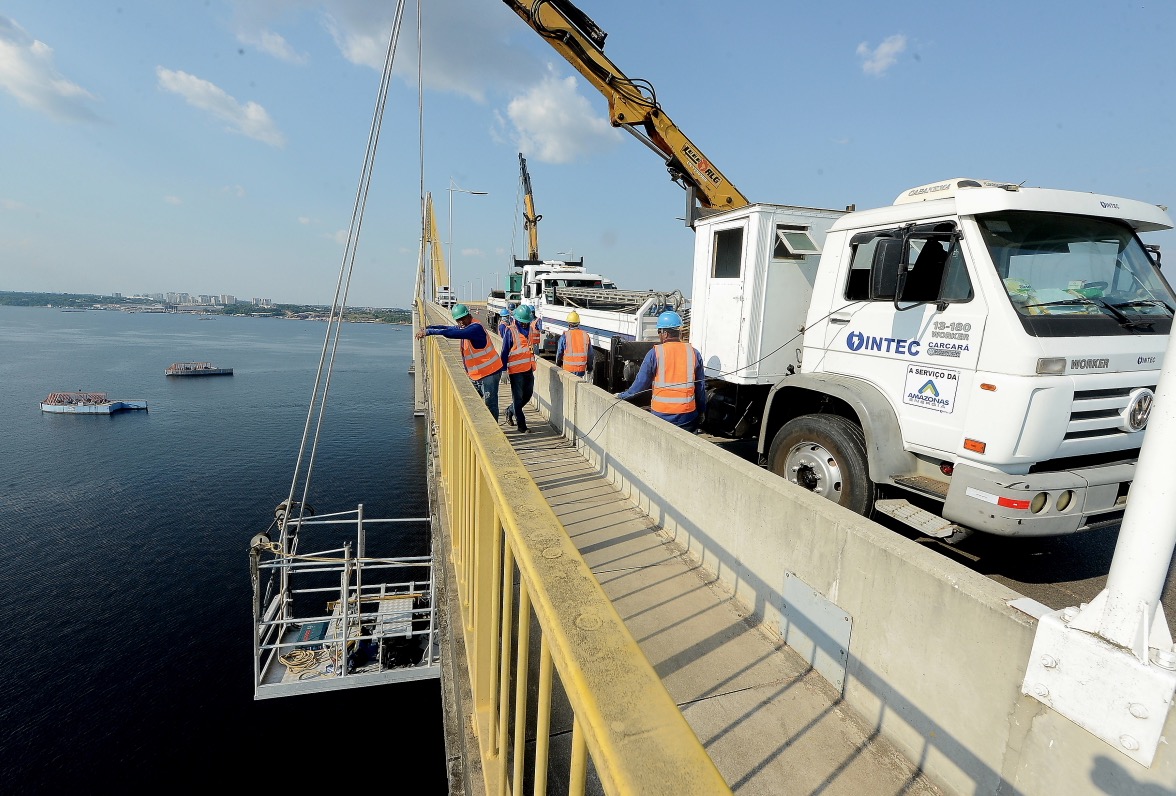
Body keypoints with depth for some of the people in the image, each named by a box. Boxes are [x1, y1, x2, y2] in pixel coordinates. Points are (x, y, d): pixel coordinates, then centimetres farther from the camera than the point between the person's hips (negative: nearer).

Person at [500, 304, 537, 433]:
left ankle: (510, 411, 38)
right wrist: (504, 370, -12)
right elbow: (505, 351, -10)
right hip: (516, 370, -7)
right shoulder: (510, 331, -12)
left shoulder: (529, 328, 10)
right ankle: (522, 426, 9)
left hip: (528, 369, 7)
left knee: (528, 395, 16)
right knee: (518, 398, 2)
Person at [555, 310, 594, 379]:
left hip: (568, 368, -3)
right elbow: (590, 354, 8)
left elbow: (559, 353, -2)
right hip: (581, 368, 3)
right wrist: (589, 367, 19)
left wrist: (557, 366, 13)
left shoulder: (565, 336, -8)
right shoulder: (585, 335, 1)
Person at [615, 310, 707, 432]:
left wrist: (622, 396, 12)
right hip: (687, 416, 2)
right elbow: (700, 387, 6)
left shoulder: (655, 353, -7)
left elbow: (641, 383, -3)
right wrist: (702, 411, 18)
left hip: (661, 414, -2)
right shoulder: (693, 353, 1)